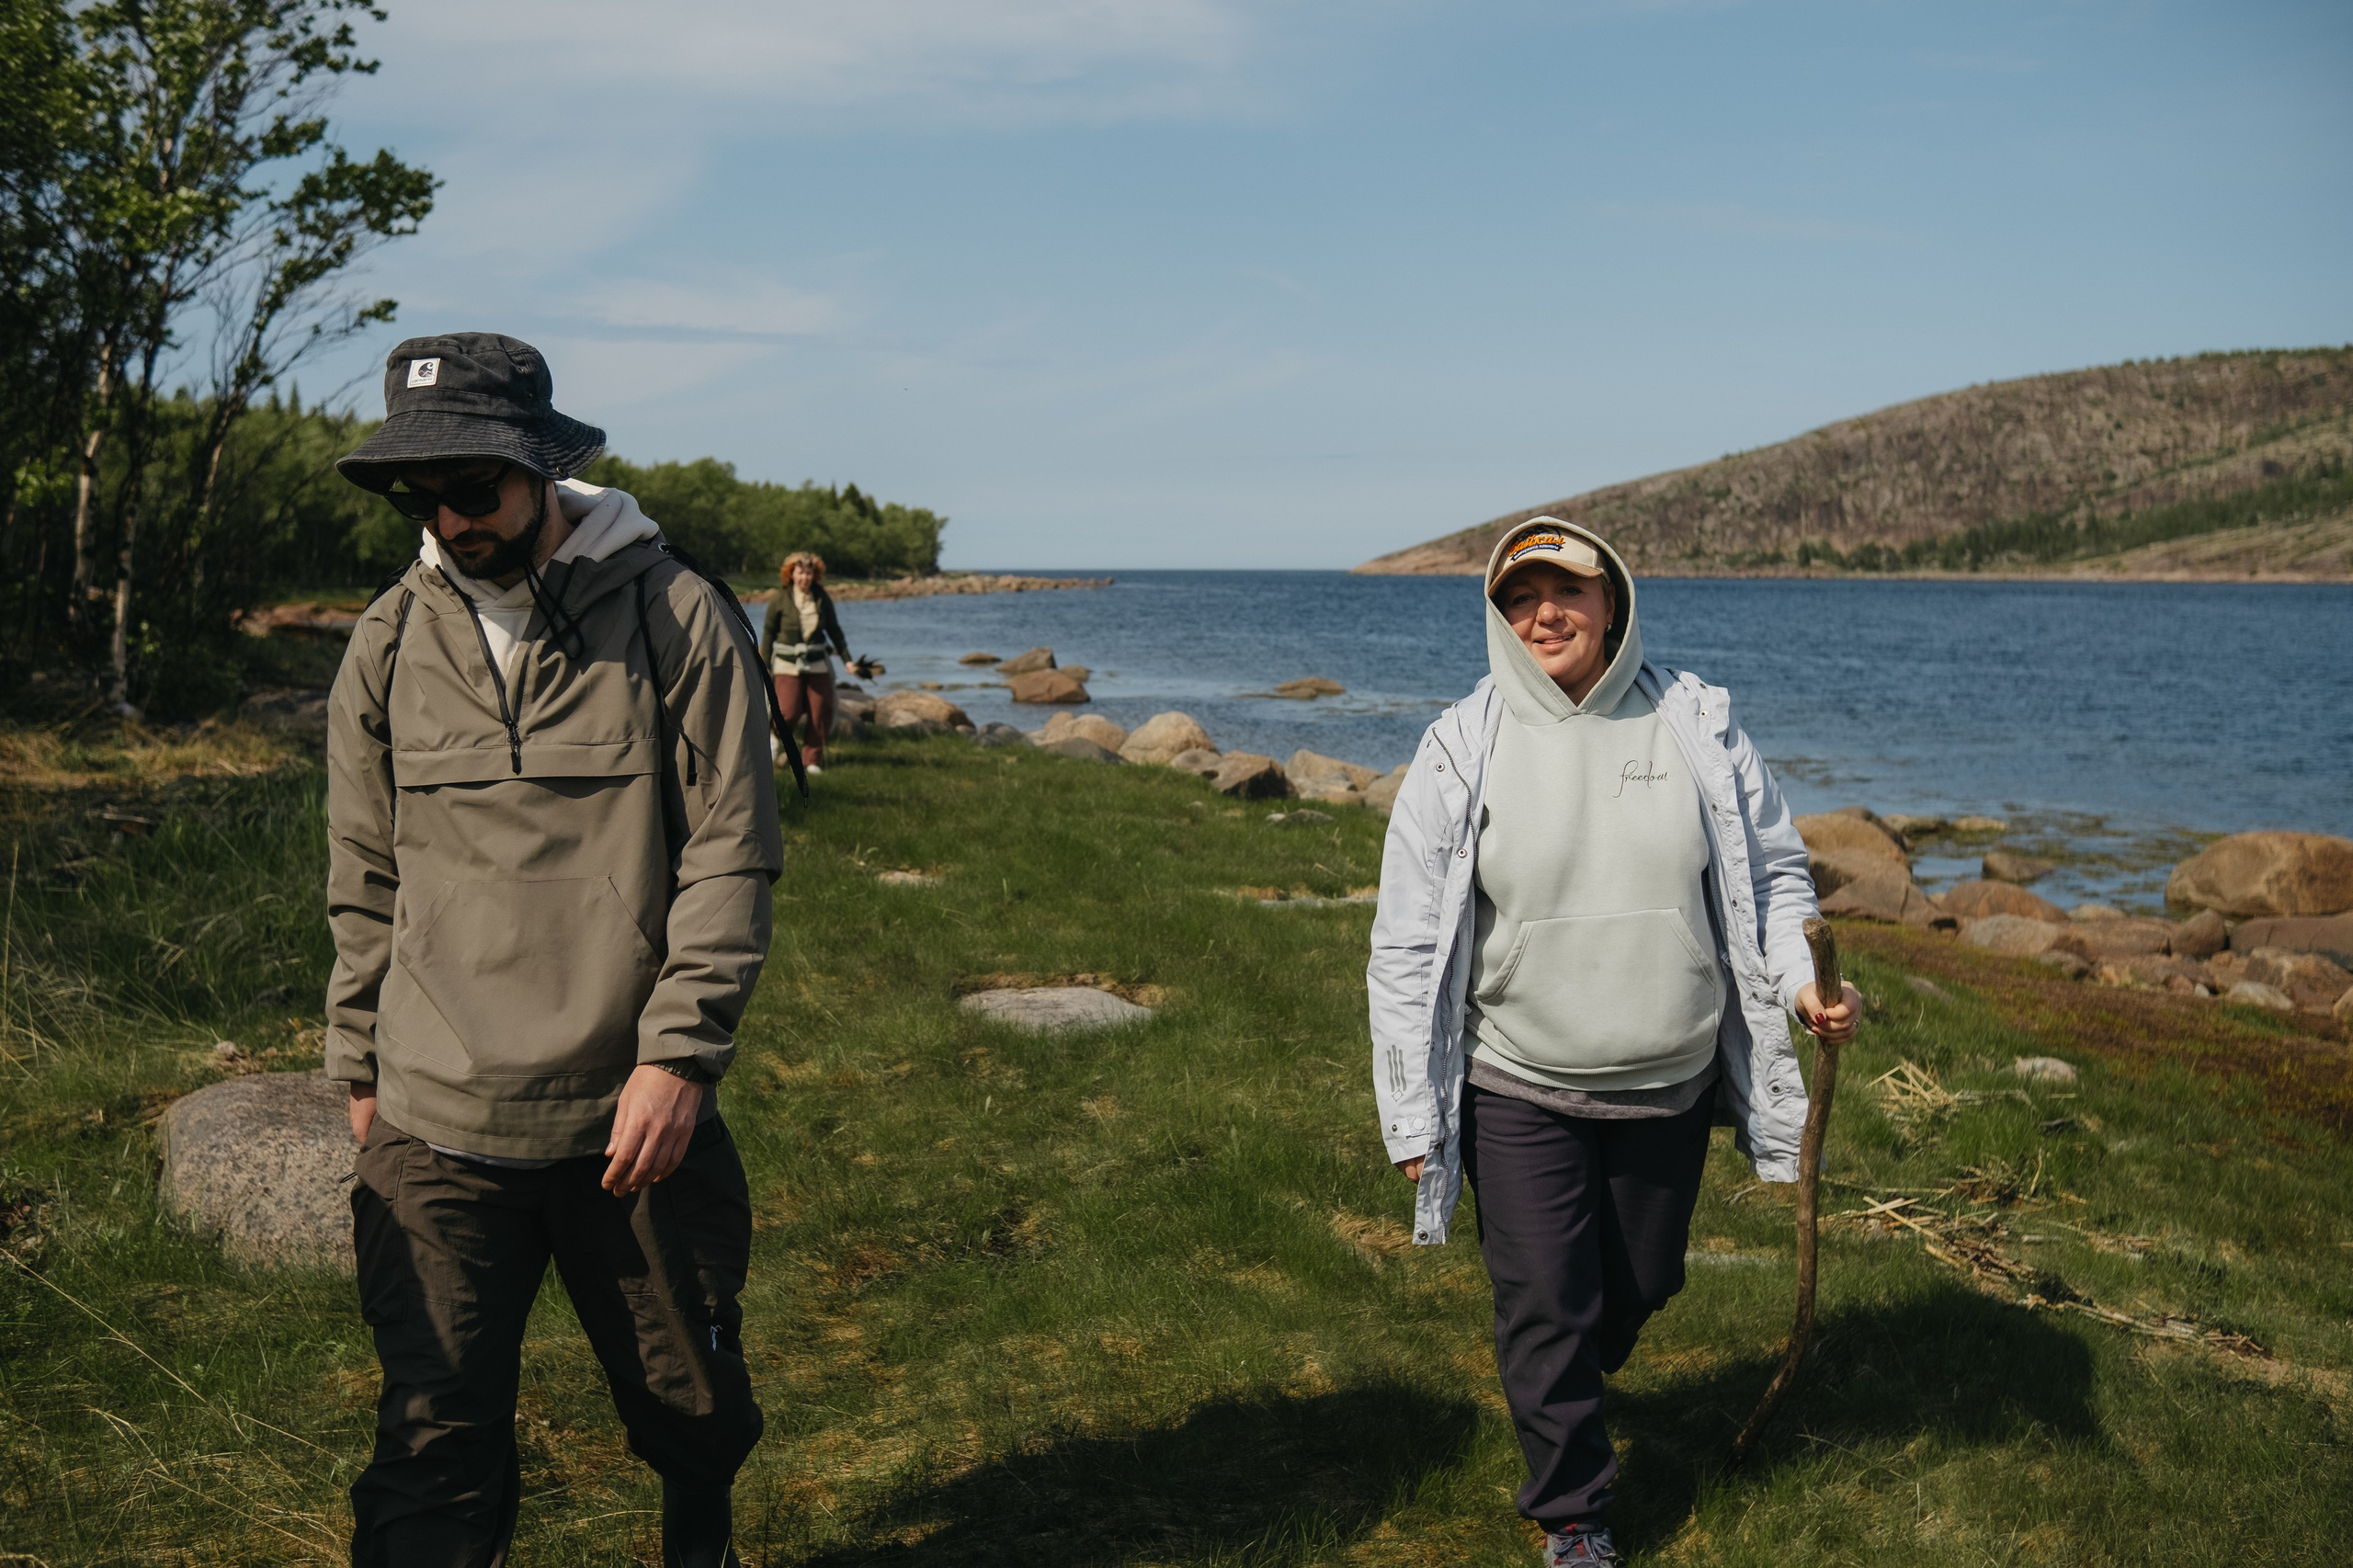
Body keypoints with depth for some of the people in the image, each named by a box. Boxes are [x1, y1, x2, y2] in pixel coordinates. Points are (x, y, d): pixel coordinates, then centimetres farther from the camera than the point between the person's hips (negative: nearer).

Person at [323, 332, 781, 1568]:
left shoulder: (677, 620, -6)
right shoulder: (390, 642, 4)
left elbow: (729, 855, -8)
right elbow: (365, 880, 12)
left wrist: (677, 1054, -14)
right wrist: (359, 1067, 14)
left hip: (634, 1115, -1)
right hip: (435, 1135, 2)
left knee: (691, 1408, 16)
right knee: (436, 1445, 0)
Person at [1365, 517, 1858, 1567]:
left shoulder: (1695, 723, -4)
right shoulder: (1461, 750, -9)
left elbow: (1772, 871, 7)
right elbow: (1408, 943, -6)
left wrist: (1802, 975, -13)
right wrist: (1413, 1115, -8)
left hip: (1670, 1084, 3)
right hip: (1518, 1088, -2)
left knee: (1643, 1281, 20)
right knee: (1545, 1307, 3)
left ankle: (1568, 1391, 53)